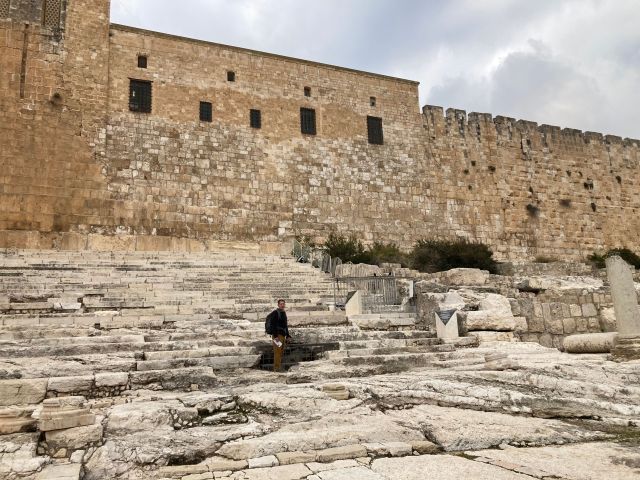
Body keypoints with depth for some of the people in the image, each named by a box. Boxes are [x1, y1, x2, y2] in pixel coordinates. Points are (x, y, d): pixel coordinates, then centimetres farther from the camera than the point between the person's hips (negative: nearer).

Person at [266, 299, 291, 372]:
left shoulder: (284, 313, 18)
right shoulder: (275, 312, -8)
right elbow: (273, 325, -15)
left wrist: (288, 336, 19)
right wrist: (275, 336, -21)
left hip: (283, 335, 8)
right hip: (277, 335, -8)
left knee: (281, 352, 10)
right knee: (277, 352, -9)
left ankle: (279, 367, 17)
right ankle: (276, 368, -6)